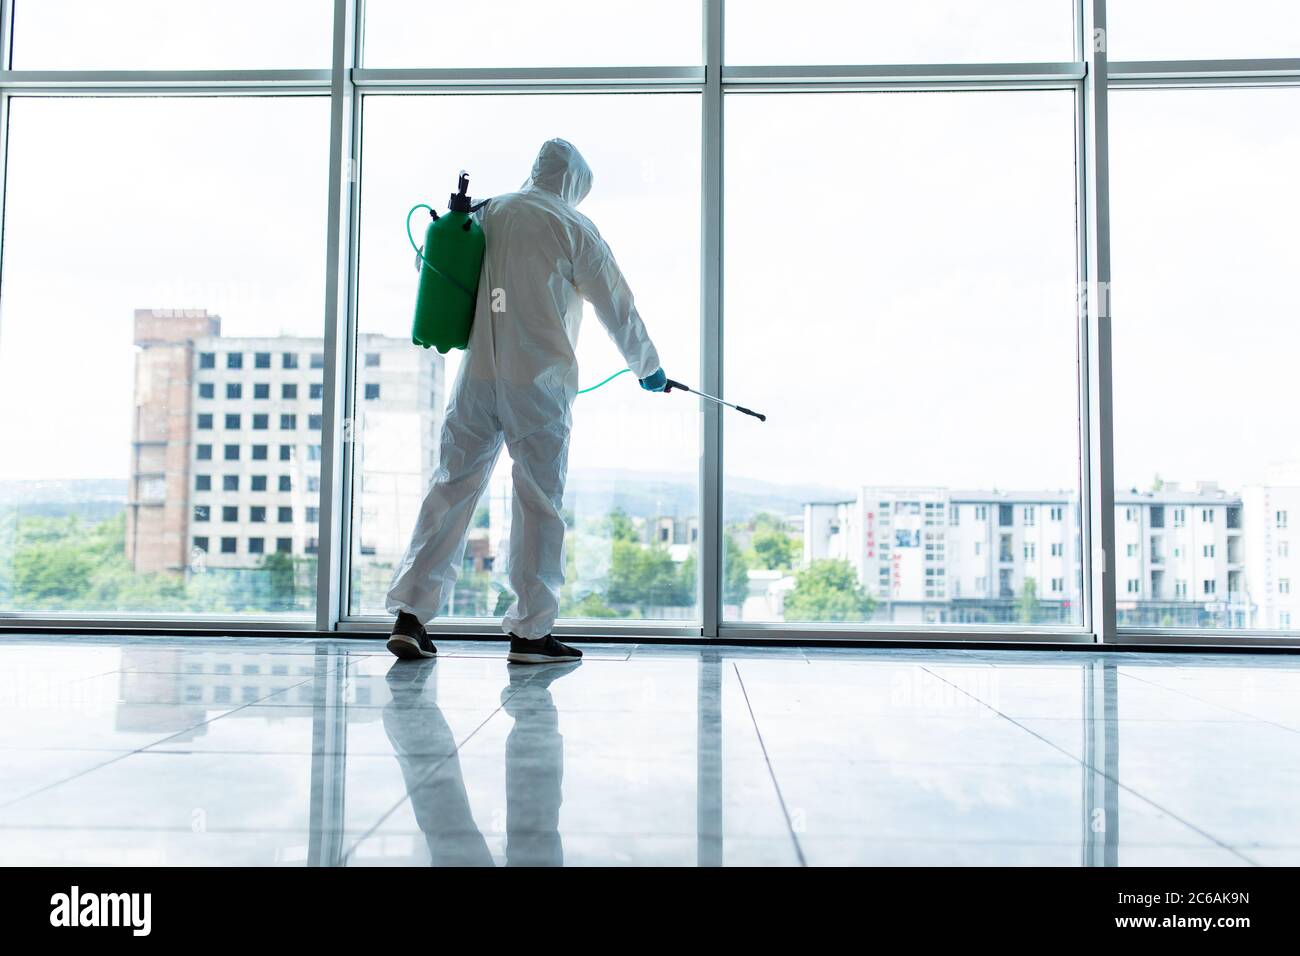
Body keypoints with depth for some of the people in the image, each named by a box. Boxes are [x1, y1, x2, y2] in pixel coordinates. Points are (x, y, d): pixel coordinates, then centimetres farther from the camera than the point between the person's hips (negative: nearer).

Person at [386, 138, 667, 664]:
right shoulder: (573, 227, 0)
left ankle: (410, 613, 7)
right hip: (539, 379, -4)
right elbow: (617, 306, 6)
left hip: (476, 375, 4)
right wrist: (648, 367, 18)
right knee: (539, 499, 2)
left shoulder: (486, 214, 11)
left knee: (452, 486, 8)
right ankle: (530, 631, 6)